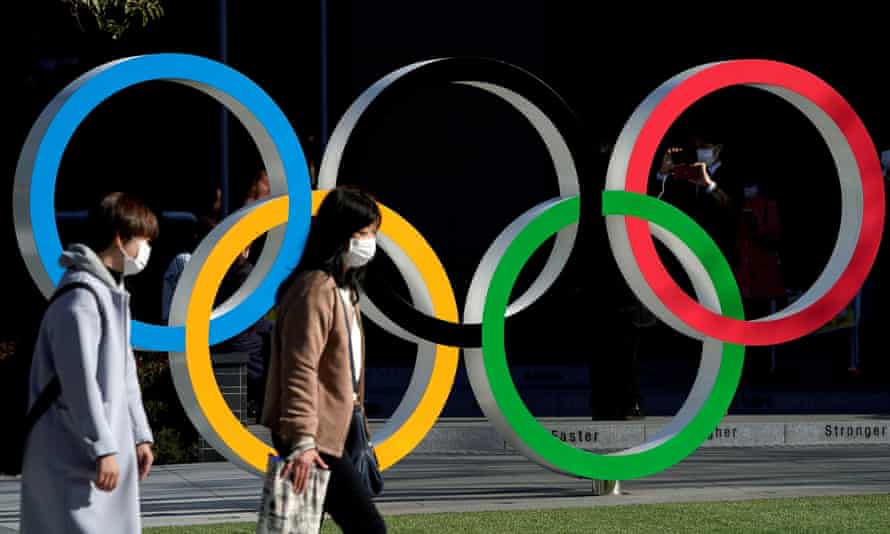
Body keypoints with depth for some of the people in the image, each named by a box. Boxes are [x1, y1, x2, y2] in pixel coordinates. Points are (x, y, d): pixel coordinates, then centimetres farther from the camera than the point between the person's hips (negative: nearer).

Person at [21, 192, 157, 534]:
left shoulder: (112, 293, 17)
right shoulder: (80, 295, -17)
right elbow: (80, 381, -21)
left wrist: (139, 435, 19)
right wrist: (103, 448, -21)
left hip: (110, 450, 10)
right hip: (74, 456, -10)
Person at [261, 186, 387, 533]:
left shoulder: (342, 289, 17)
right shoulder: (315, 289, -15)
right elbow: (300, 370, -22)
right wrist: (303, 440, -28)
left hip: (329, 432, 10)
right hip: (314, 438, -10)